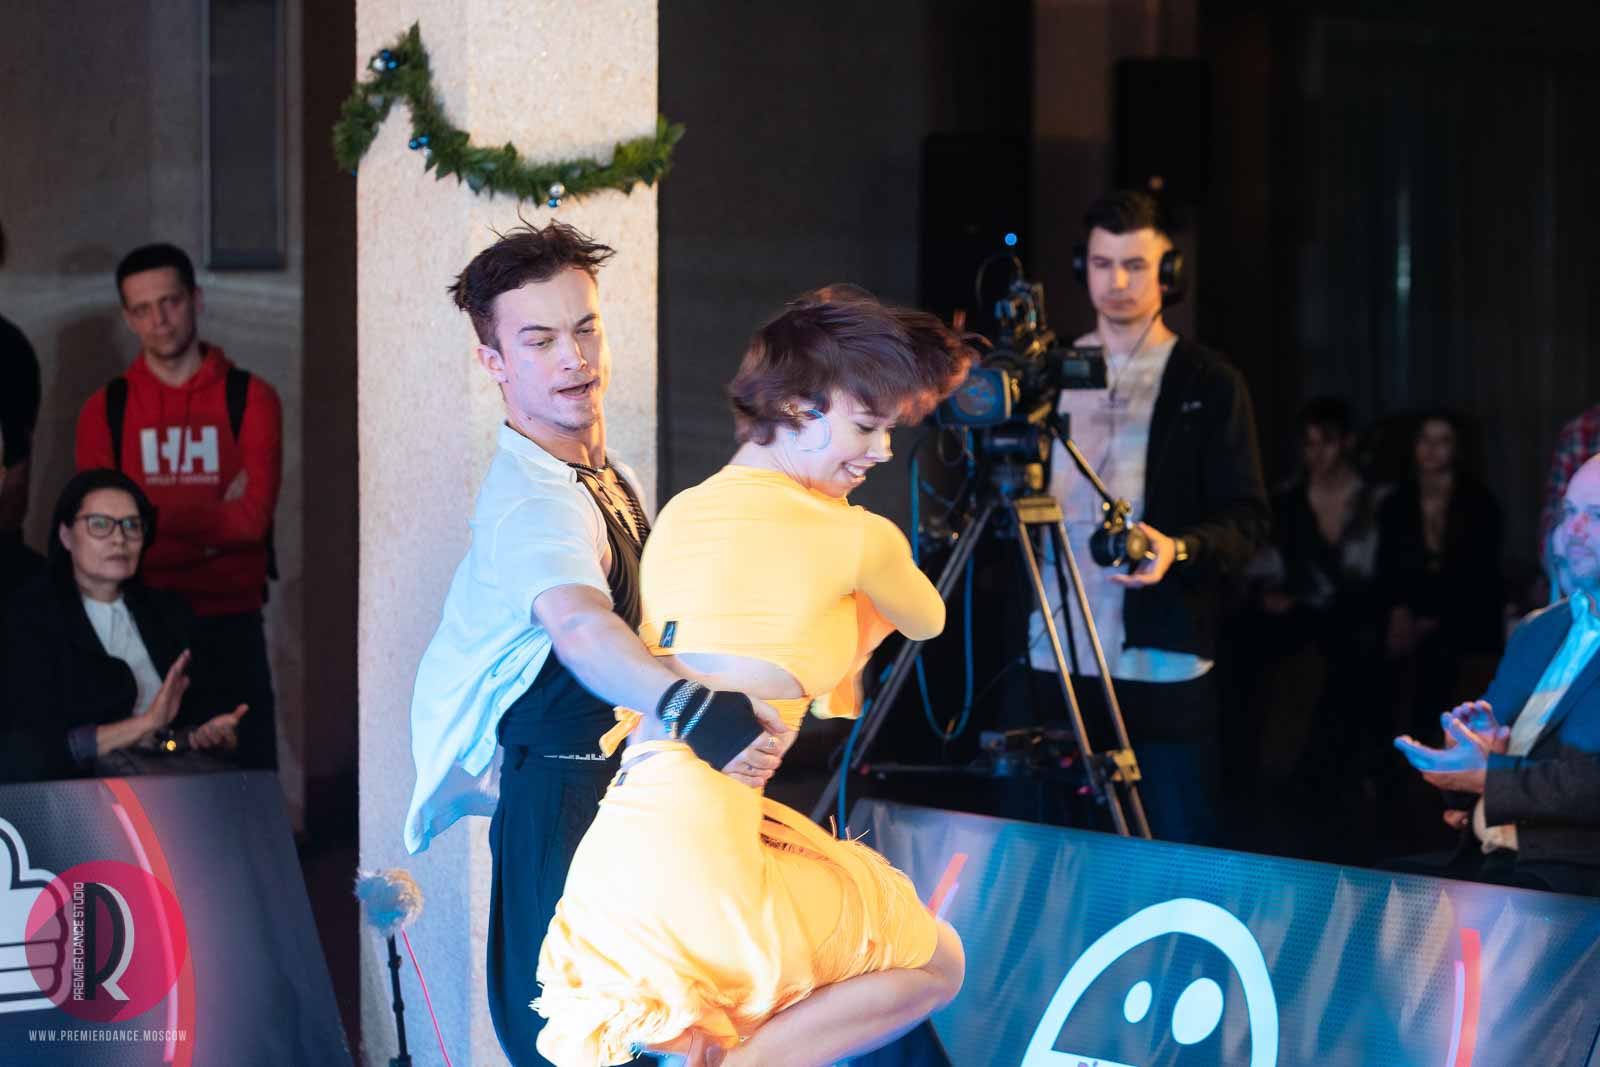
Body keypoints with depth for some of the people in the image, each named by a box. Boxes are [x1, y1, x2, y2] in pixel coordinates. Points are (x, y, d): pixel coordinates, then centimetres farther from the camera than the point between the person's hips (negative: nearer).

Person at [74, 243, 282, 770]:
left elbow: (254, 518, -7)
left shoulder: (249, 398, 5)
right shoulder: (105, 410, 7)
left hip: (230, 625, -1)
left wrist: (153, 519, -6)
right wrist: (213, 527, -7)